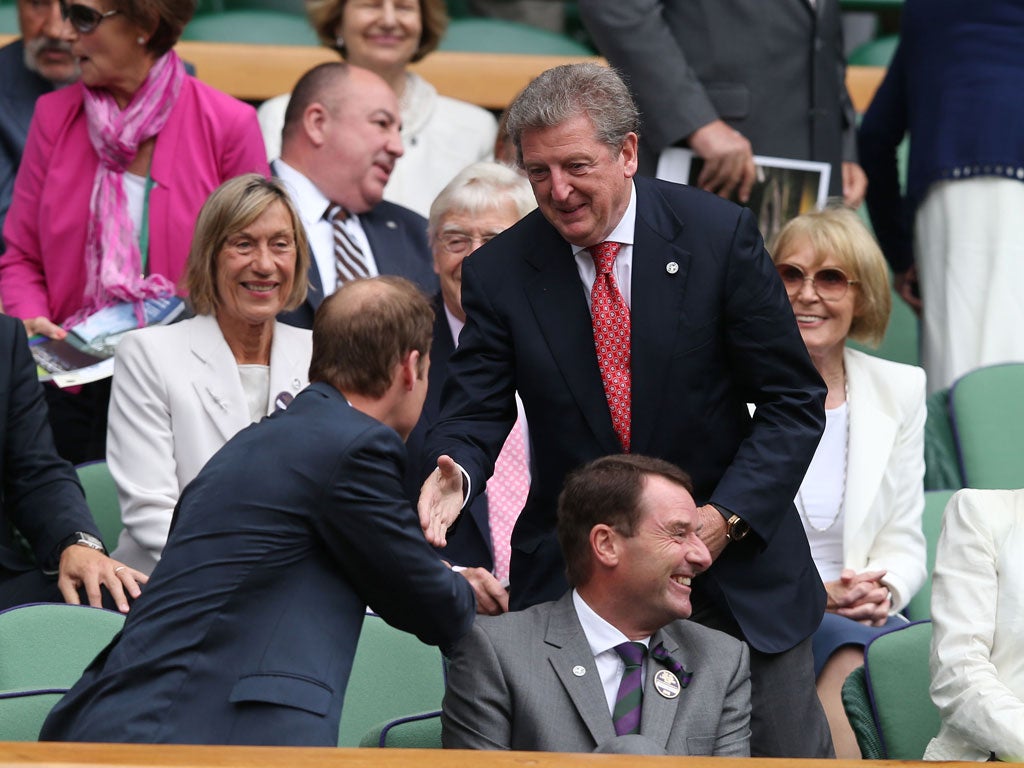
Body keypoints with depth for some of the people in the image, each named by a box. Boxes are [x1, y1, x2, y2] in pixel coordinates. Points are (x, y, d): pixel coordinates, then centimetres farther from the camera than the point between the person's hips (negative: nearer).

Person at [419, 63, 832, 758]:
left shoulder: (720, 235, -7)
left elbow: (793, 401, -4)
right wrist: (456, 471, -27)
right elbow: (477, 410, -3)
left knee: (788, 751, 5)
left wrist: (725, 516, -16)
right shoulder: (500, 272, -3)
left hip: (738, 564, -1)